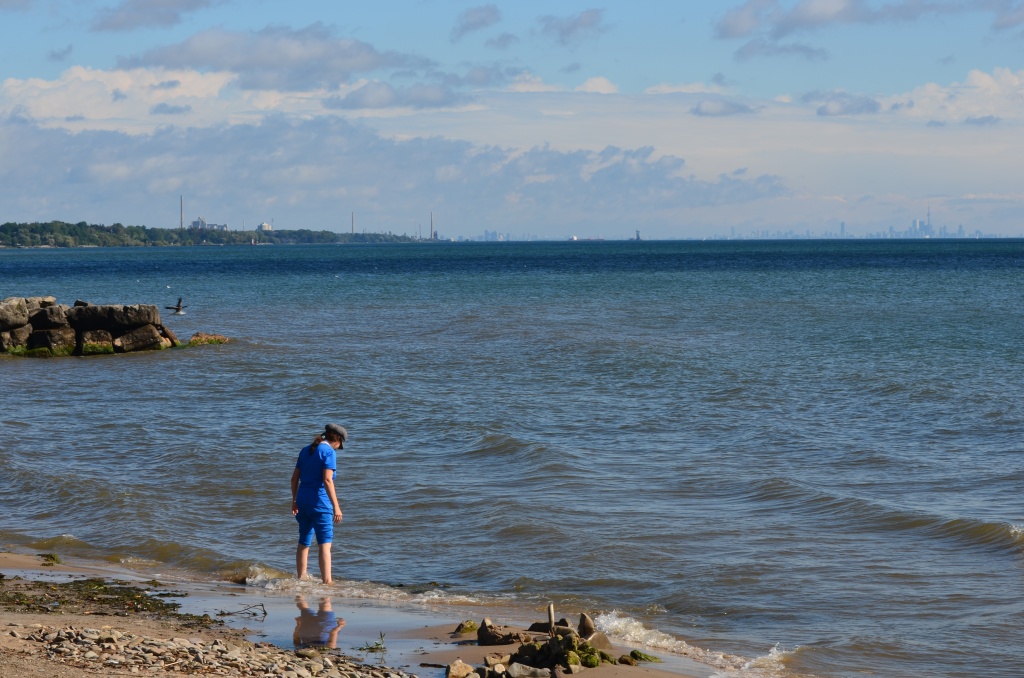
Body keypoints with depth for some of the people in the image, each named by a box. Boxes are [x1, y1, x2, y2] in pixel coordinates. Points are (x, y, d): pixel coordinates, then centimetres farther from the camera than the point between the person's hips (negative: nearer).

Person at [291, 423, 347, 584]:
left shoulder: (306, 450, 12)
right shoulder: (328, 452, -10)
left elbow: (294, 477, 14)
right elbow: (327, 480, -19)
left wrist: (295, 501, 22)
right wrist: (336, 506, -19)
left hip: (303, 501, 7)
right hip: (320, 502, -7)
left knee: (303, 543, 16)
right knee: (325, 544, -7)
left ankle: (300, 579, 22)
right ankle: (327, 582, -14)